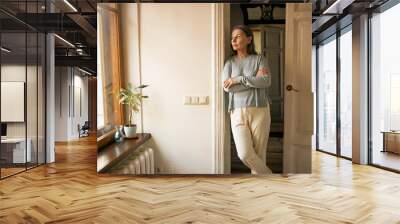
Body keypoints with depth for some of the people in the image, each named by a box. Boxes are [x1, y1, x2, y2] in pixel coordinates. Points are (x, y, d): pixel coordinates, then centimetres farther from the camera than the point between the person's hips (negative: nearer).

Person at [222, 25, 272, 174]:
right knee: (245, 154, -11)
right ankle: (267, 174, 12)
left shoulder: (259, 59, 6)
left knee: (259, 154, 1)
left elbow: (266, 81, -12)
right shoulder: (229, 62, 9)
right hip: (238, 113, 1)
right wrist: (255, 81, -8)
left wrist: (239, 79, -14)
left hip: (259, 111, -1)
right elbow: (227, 87, -6)